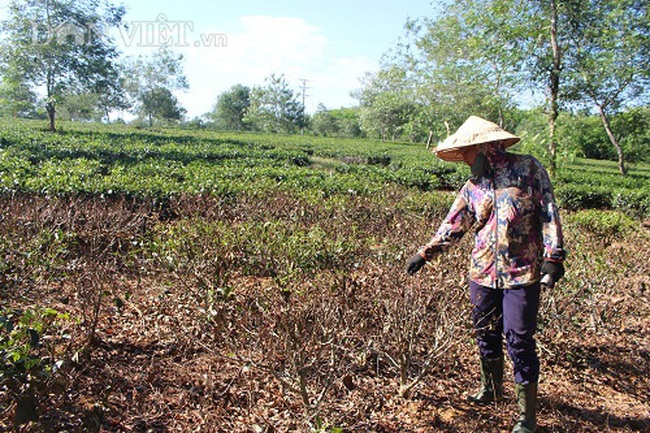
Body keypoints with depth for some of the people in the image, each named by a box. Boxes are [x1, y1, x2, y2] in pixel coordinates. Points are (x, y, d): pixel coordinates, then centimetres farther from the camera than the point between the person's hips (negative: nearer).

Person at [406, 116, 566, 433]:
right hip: (482, 273, 5)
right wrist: (425, 253, 10)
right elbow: (453, 226, 13)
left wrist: (553, 255, -10)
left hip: (522, 273, -5)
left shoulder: (528, 168, -2)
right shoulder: (473, 187, 9)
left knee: (518, 340, -3)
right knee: (486, 334, 16)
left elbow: (548, 213, -5)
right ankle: (491, 388, 39)